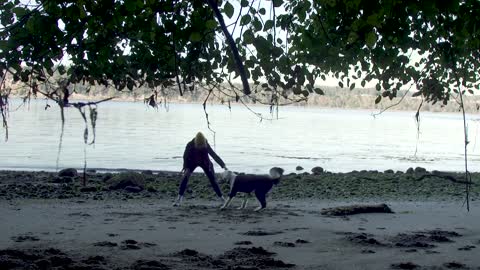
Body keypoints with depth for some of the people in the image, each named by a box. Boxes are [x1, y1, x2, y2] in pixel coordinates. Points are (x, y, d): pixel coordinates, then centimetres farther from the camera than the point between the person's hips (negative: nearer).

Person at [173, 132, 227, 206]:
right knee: (185, 178, -18)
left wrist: (223, 165, -28)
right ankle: (179, 198, -12)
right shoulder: (190, 145, -28)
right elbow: (185, 156, -16)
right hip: (192, 163, 0)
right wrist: (186, 168, -26)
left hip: (204, 163, 1)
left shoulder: (206, 145, -26)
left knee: (213, 180, -2)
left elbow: (214, 155, -24)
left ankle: (222, 198, 9)